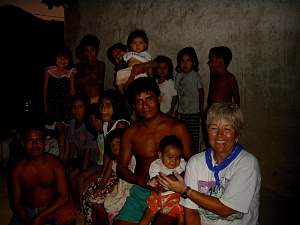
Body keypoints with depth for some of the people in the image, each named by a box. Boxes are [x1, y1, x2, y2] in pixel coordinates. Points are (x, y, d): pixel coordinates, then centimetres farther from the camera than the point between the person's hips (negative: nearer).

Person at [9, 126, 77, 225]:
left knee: (68, 217, -28)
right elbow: (16, 202, -5)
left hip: (53, 208, -1)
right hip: (27, 210, 2)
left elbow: (64, 196, -14)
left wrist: (40, 217, -21)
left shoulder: (55, 163, -13)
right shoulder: (18, 168, -9)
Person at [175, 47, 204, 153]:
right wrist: (175, 108, 9)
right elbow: (177, 94, 10)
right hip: (182, 112, 4)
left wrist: (201, 110, -4)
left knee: (194, 136, 0)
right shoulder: (178, 76, 6)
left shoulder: (195, 75, -7)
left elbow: (201, 93, -4)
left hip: (194, 112, -4)